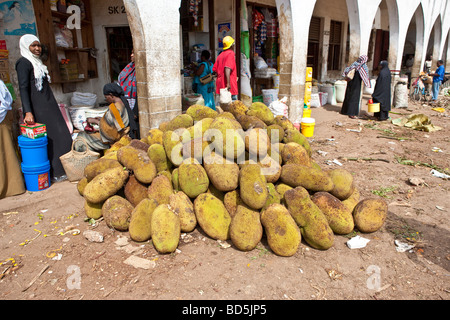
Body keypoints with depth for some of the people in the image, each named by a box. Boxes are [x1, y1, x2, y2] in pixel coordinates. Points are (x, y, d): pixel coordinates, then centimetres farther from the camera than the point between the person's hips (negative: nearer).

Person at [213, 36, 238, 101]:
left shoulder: (220, 55, 15)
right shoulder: (231, 53, -8)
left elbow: (215, 69, 15)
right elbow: (227, 69, -22)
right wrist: (228, 83, -27)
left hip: (220, 85, 8)